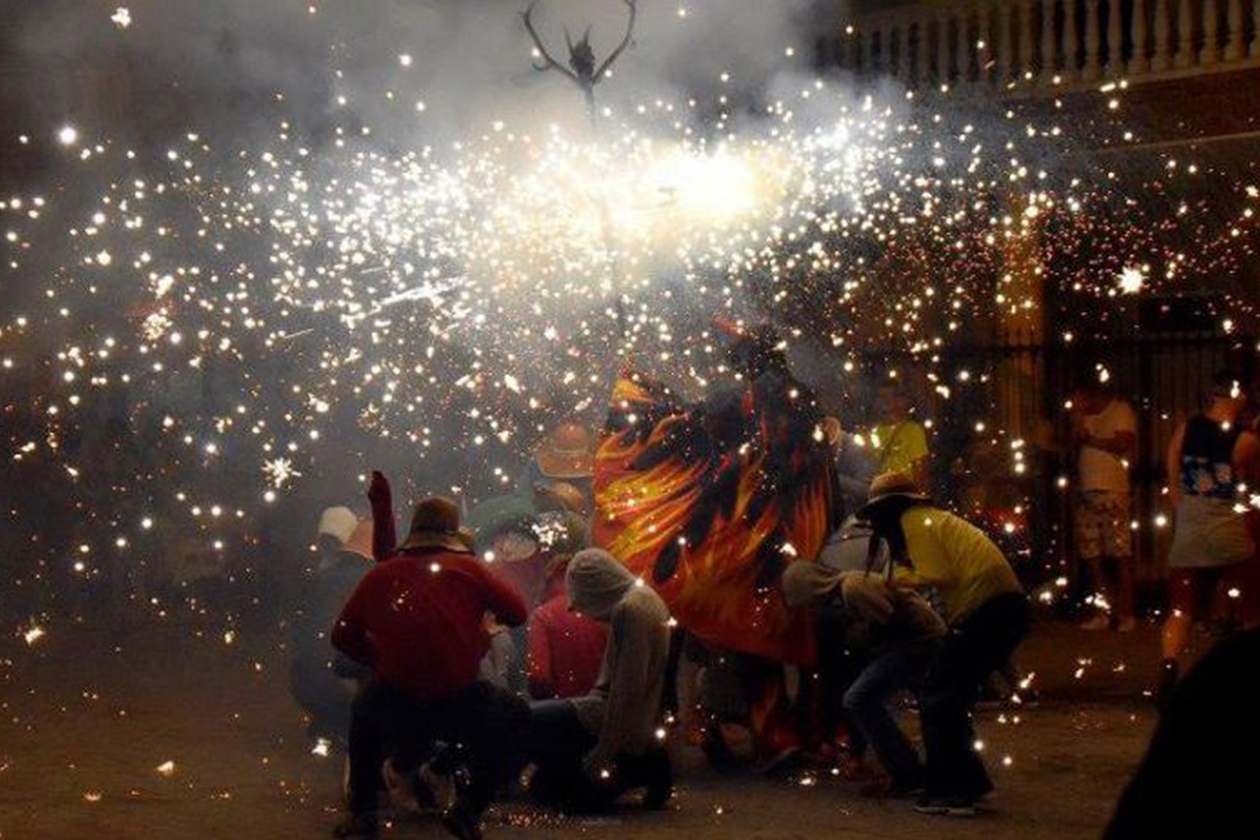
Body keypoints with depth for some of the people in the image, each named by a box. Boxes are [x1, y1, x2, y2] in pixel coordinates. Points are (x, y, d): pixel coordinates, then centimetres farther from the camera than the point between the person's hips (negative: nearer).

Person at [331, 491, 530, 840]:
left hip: (393, 707, 3)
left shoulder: (380, 576, 11)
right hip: (458, 703, -3)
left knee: (363, 710, 38)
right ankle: (468, 809, 12)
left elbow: (343, 637, 15)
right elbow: (517, 613, 12)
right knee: (518, 719, 26)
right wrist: (479, 611, 32)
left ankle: (362, 811, 29)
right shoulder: (466, 569, 4)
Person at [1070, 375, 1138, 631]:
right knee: (1093, 557, 3)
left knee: (1120, 556, -7)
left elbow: (1123, 443, -10)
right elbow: (1075, 441, 8)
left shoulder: (1121, 411, 3)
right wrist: (1077, 416, 2)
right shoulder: (1088, 417, 19)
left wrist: (1091, 440, -2)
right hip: (1086, 492, 6)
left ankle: (1126, 613, -4)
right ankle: (1104, 612, 9)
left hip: (1112, 493, -6)